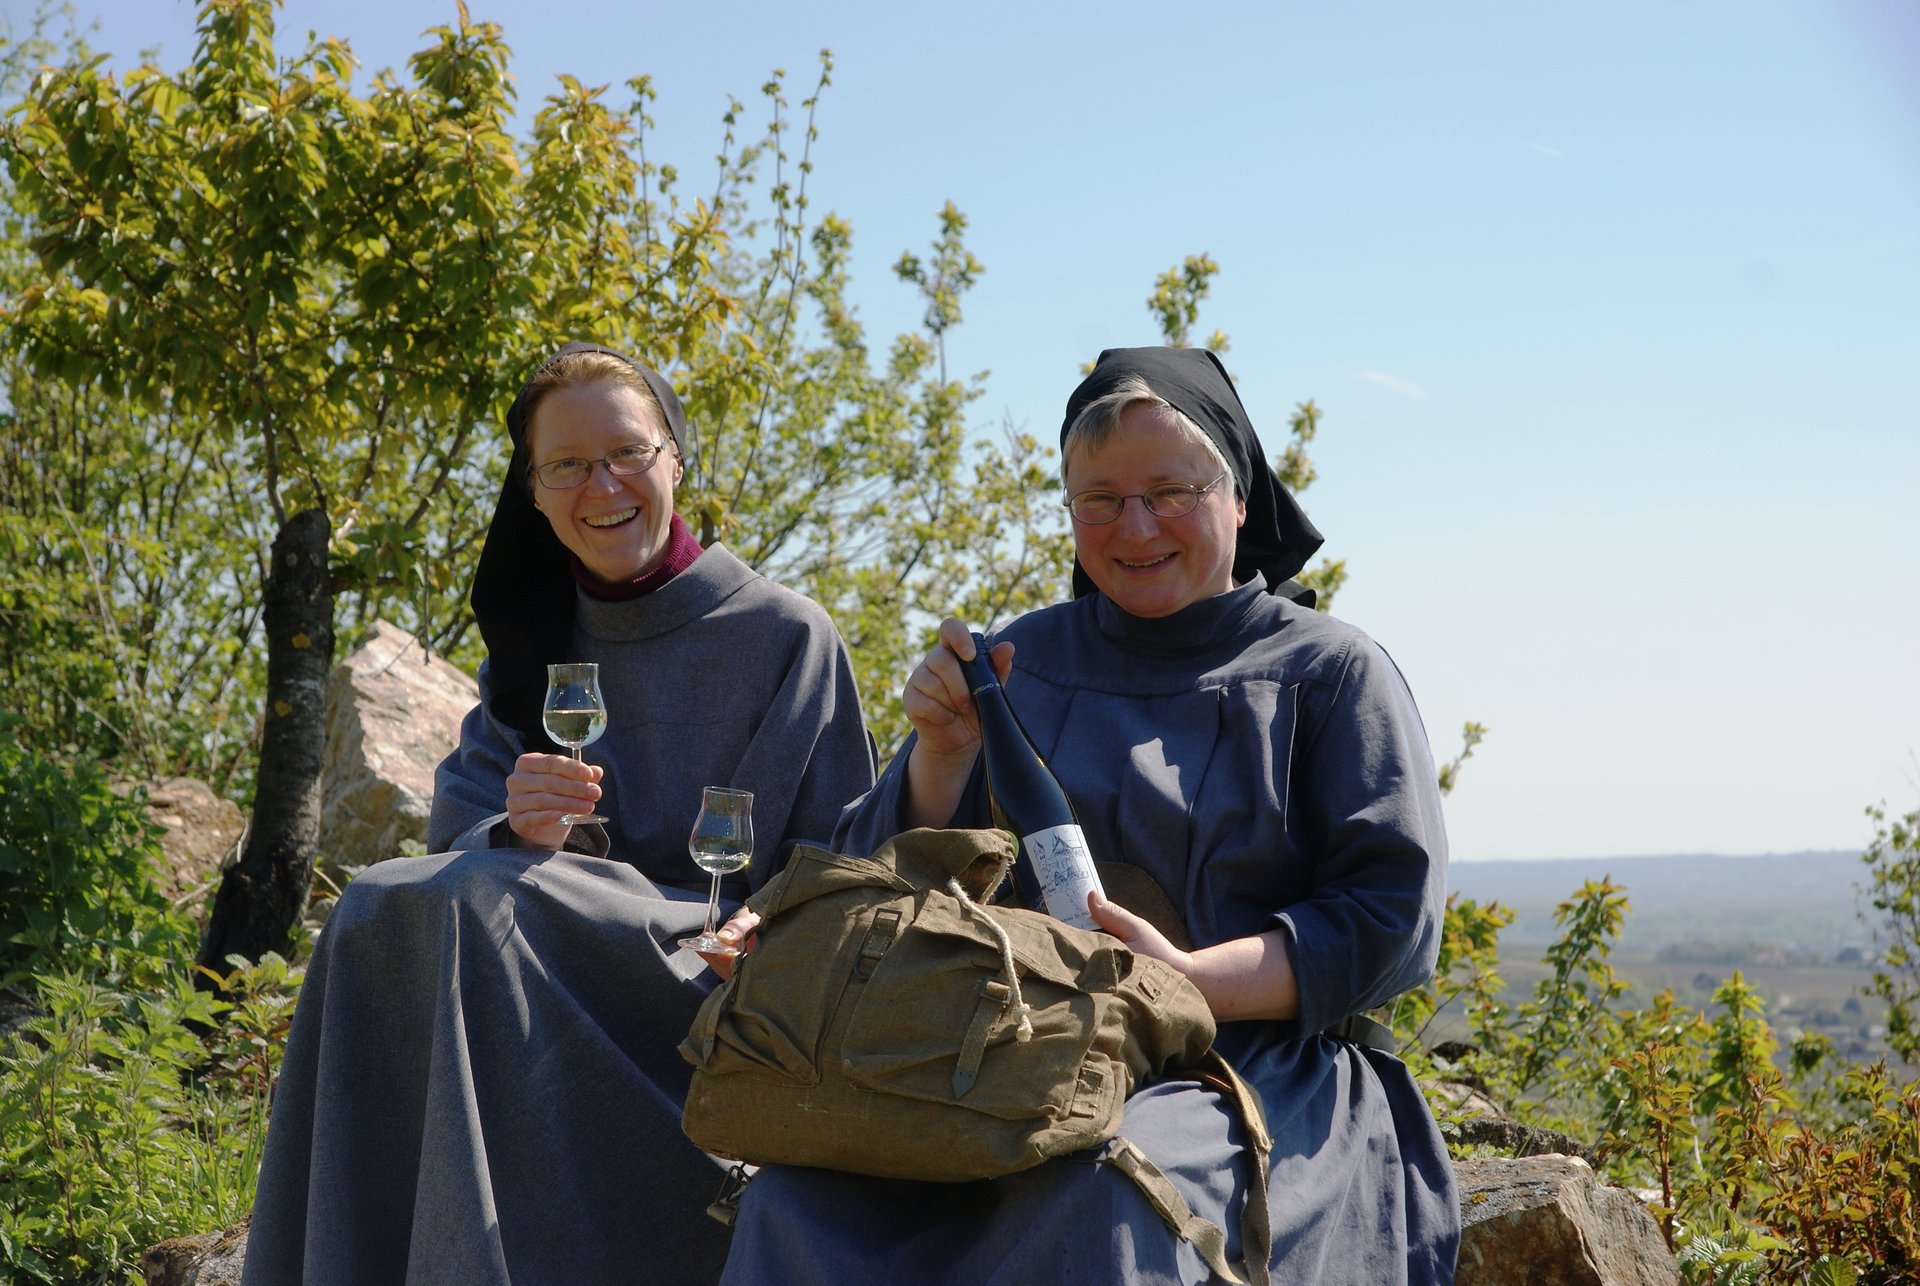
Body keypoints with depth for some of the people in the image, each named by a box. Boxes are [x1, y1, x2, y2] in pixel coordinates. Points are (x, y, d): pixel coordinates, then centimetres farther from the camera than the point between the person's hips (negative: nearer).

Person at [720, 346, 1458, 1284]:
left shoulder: (1328, 671, 7)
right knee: (805, 1192, -28)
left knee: (1102, 1192, -39)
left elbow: (1391, 922, -2)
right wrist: (944, 749, -4)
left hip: (1250, 1074, -2)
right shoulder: (1025, 661, 17)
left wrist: (1192, 981, -15)